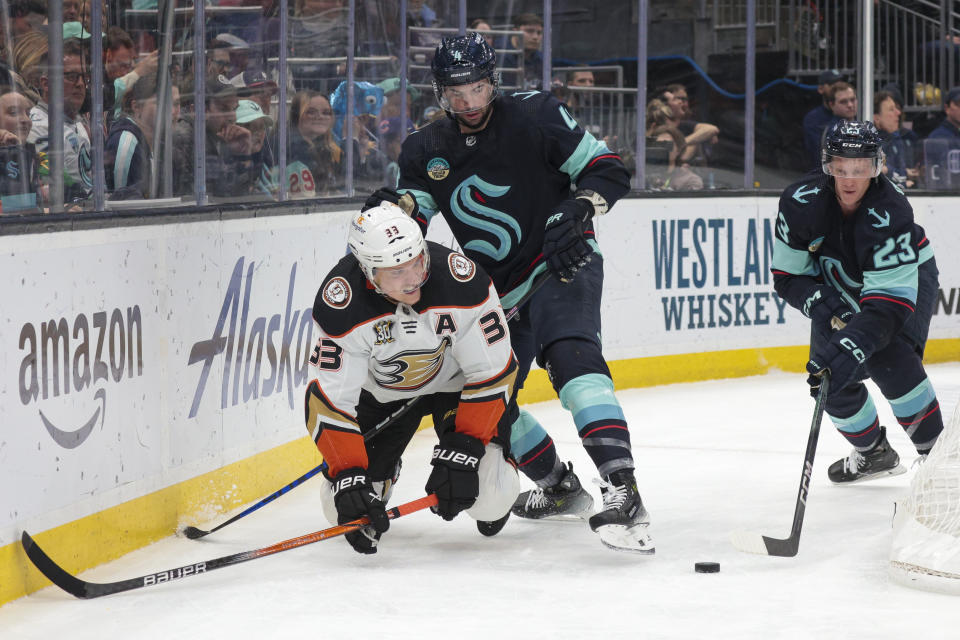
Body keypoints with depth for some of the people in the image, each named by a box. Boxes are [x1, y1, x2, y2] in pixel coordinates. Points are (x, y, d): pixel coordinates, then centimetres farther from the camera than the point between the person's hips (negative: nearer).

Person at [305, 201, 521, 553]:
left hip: (456, 384, -1)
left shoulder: (463, 282, -35)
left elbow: (492, 372, -24)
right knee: (344, 507, -8)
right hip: (379, 390, 1)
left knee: (487, 498, -18)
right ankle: (380, 472, 29)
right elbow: (330, 402, -27)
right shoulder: (342, 305, -33)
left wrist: (461, 452, -29)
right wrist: (349, 477, -36)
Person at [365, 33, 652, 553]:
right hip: (496, 291, 7)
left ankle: (622, 494, -43)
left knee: (570, 355, -31)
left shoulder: (535, 117, -12)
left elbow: (609, 172, -9)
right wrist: (395, 208, -25)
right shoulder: (427, 150, 2)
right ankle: (560, 487, 33)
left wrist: (576, 210, -27)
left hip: (562, 266, -7)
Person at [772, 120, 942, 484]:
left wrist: (853, 345, -53)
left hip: (907, 276, -5)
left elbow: (890, 301, -41)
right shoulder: (801, 202, -27)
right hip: (839, 288, 5)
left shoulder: (889, 212, -38)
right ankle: (873, 452, 22)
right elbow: (787, 276, -14)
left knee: (888, 360, -29)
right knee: (828, 376, -5)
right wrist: (821, 305, -34)